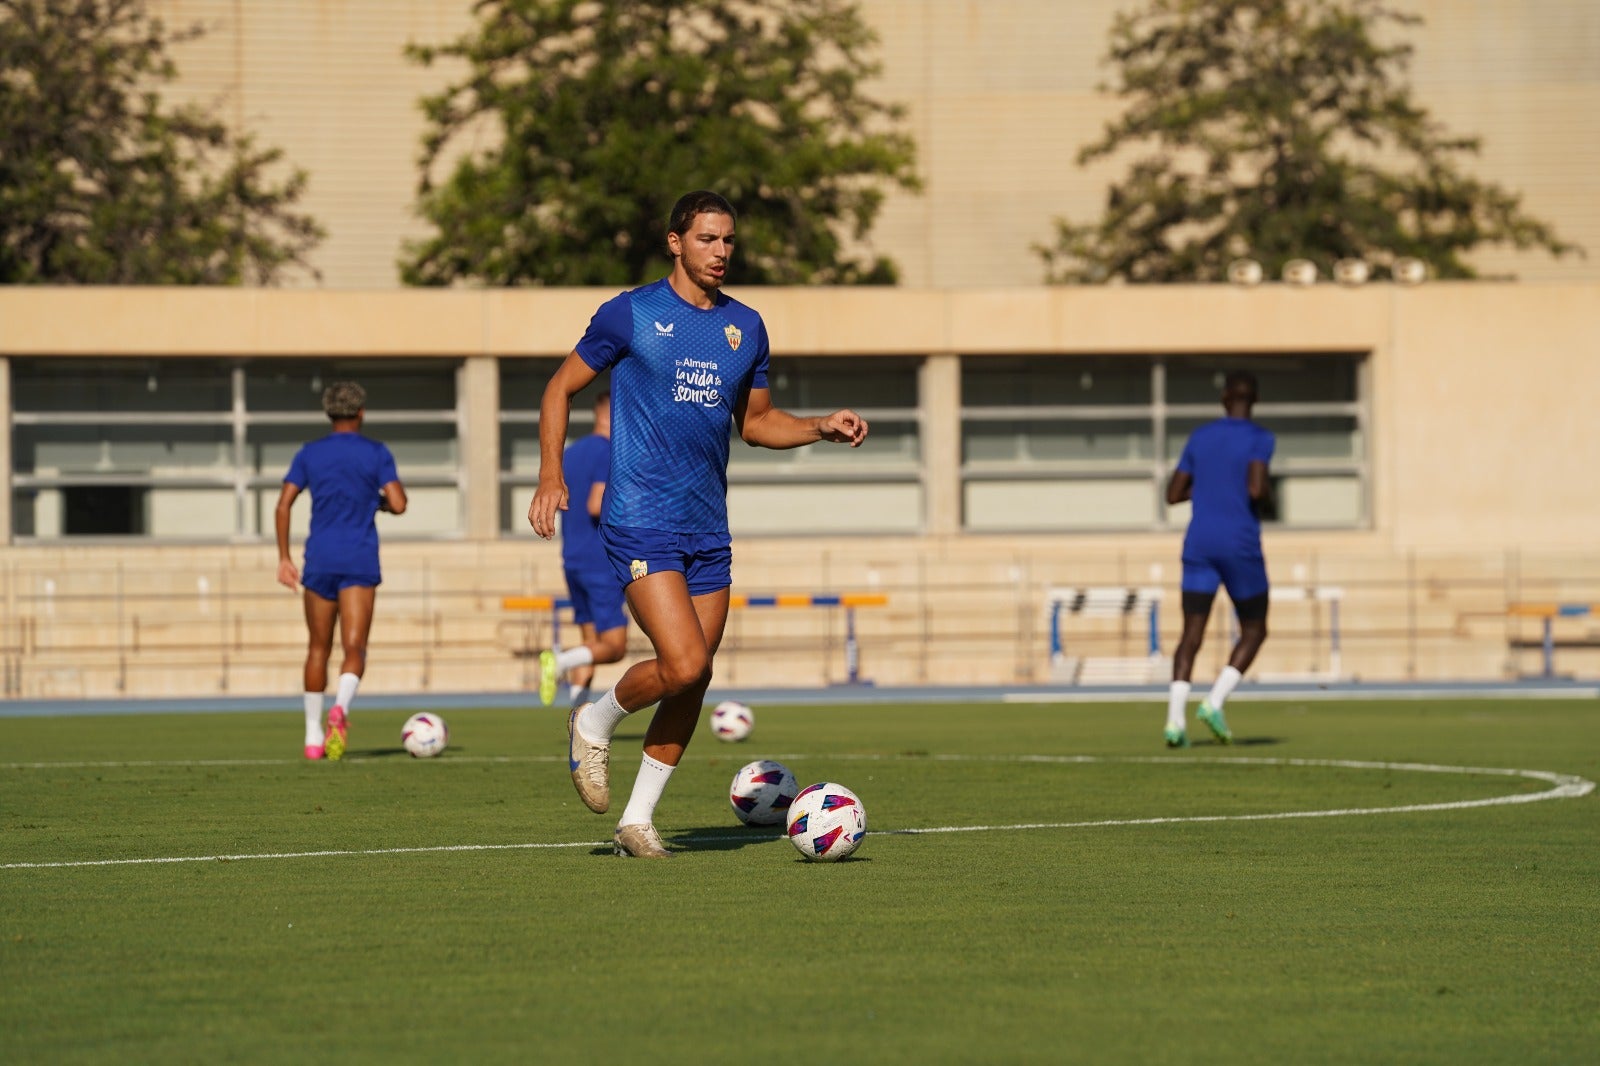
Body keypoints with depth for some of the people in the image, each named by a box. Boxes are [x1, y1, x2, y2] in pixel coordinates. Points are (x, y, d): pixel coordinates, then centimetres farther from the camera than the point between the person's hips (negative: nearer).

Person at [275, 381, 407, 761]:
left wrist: (284, 558, 4)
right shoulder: (376, 453, 2)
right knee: (355, 648, -5)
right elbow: (398, 504, -7)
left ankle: (313, 736, 14)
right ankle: (340, 708, -35)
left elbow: (283, 505, 0)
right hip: (360, 560, -2)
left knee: (318, 648, 13)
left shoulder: (309, 454, 8)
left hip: (319, 561, 2)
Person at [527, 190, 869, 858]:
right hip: (642, 521, -6)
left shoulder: (745, 326, 11)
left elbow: (755, 421, 22)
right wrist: (550, 475, -6)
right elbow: (562, 387, 5)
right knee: (684, 665, -18)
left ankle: (637, 820, 14)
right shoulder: (631, 314, -3)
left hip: (708, 528, 6)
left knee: (694, 680, 3)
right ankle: (595, 724, 10)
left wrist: (822, 427, 5)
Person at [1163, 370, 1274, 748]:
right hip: (1241, 547, -4)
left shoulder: (1199, 437, 10)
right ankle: (1214, 702, -9)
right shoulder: (1260, 438, -5)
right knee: (1254, 631, 12)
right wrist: (1266, 496, 5)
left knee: (1191, 635, 1)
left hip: (1199, 546, 4)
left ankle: (1175, 719, -18)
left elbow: (1173, 494, 11)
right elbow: (1257, 489, -19)